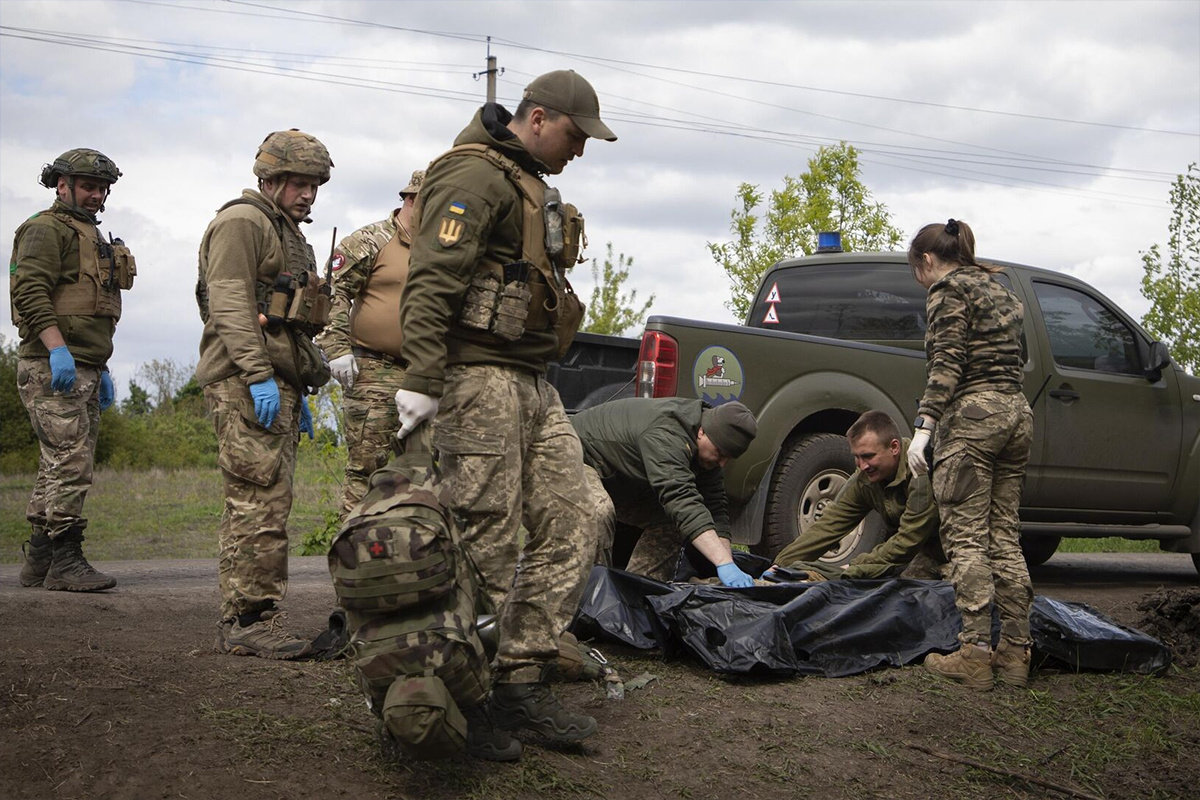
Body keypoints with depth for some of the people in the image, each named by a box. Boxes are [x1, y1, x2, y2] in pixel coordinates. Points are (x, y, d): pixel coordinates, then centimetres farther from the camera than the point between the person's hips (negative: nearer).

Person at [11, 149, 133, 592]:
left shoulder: (91, 237, 25)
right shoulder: (46, 229, -6)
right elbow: (31, 292, -19)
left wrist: (101, 369, 24)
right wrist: (58, 350, -27)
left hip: (83, 368, 10)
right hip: (53, 368, -10)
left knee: (59, 464, 10)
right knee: (70, 462, -13)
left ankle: (38, 562, 15)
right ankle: (65, 562, -12)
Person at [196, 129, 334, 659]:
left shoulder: (288, 235, 27)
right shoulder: (242, 223, -4)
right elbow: (230, 304, -16)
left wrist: (299, 394, 26)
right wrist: (258, 375, -23)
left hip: (277, 383, 10)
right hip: (245, 382, -10)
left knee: (262, 504, 8)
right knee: (260, 502, -13)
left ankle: (242, 621, 11)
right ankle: (248, 621, -12)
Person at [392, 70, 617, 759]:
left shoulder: (532, 185, 23)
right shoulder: (477, 176, -10)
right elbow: (432, 282, -21)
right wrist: (421, 383, -28)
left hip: (532, 383, 10)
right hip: (479, 375, -10)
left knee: (570, 533, 6)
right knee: (489, 547, -9)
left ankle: (523, 681, 11)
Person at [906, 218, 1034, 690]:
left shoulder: (949, 289, -3)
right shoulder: (999, 290, 23)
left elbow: (947, 363, -14)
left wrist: (923, 427, -19)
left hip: (972, 414, -8)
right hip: (1016, 412, 8)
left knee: (966, 539, -7)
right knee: (1004, 538, 9)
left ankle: (975, 653, -12)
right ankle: (1016, 651, 8)